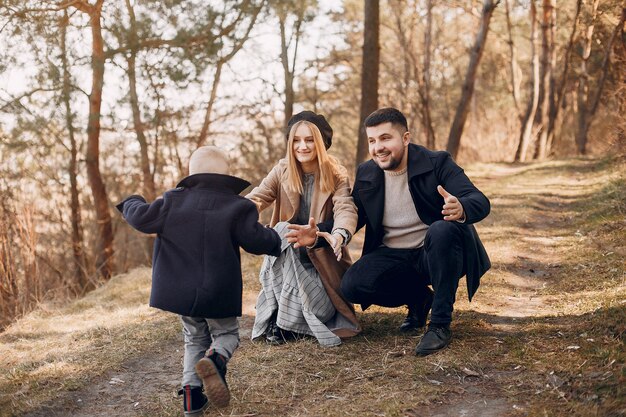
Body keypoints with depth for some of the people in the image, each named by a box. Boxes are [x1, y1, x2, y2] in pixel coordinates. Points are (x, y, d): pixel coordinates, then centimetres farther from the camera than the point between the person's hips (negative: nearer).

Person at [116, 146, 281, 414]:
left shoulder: (174, 201, -2)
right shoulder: (238, 207, -8)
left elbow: (141, 218, 2)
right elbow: (256, 241, -13)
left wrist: (131, 203, 24)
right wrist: (275, 241, 9)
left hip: (181, 290, 3)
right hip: (219, 293, -3)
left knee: (195, 339, 20)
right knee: (227, 334, 15)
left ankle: (191, 393, 4)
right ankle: (215, 360, -21)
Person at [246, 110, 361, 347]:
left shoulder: (337, 176, -9)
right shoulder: (282, 171, -3)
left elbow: (346, 209, -26)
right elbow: (257, 199, -17)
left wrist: (339, 234, -50)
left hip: (322, 255, -2)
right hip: (286, 256, 2)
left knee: (320, 310, -26)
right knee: (282, 230, -32)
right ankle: (281, 318, -23)